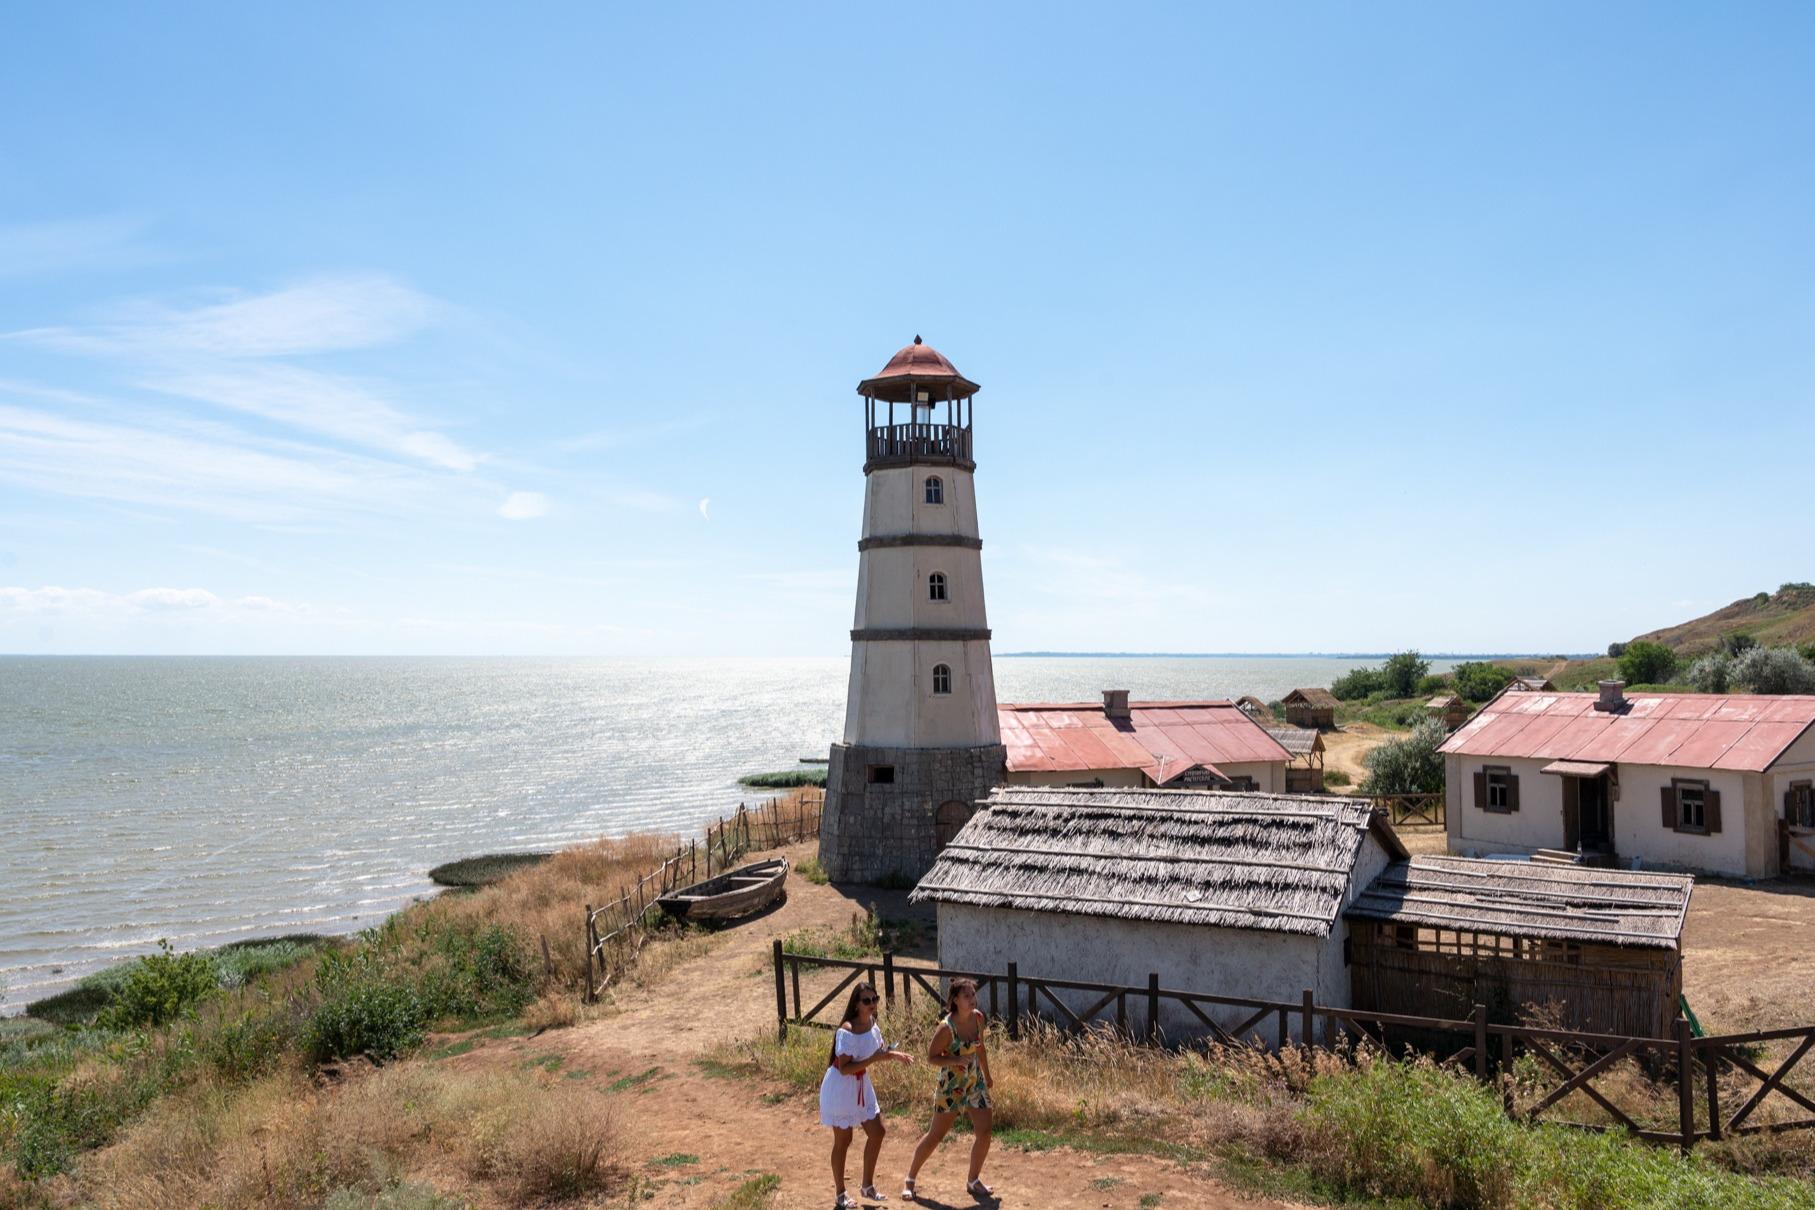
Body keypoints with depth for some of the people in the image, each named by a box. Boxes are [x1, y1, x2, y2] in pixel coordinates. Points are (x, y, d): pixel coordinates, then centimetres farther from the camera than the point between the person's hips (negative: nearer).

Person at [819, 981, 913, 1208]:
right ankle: (840, 1195, 23)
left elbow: (877, 1052, 10)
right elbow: (844, 1068, -30)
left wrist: (894, 1055, -9)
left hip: (862, 1086, 8)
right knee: (843, 1140, 6)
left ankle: (868, 1186, 27)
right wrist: (873, 1059, -35)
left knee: (876, 1132, 10)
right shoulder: (847, 1031, -28)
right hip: (841, 1088, -8)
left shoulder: (872, 1024, -4)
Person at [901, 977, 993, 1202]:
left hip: (976, 1083, 5)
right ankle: (910, 1179, 22)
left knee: (984, 1132, 0)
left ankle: (974, 1181, 20)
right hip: (951, 1086, -5)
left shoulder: (978, 1017, -6)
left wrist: (987, 1075, 20)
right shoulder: (946, 1028, -23)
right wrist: (956, 1060, -30)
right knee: (935, 1135, 4)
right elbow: (931, 1057, -15)